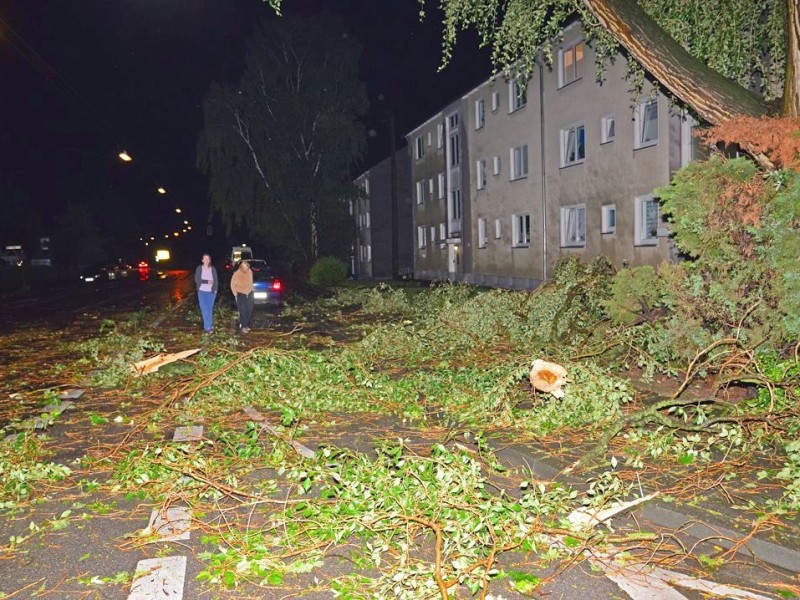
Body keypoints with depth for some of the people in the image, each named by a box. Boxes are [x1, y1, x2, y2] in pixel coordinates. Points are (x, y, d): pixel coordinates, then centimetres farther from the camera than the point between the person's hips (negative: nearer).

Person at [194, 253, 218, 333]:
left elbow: (216, 280, 4)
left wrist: (215, 290, -4)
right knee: (204, 309, -7)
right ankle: (208, 326, -5)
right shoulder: (199, 268, -3)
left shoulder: (213, 268, 1)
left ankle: (209, 325, 21)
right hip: (202, 291, -1)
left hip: (211, 292, 1)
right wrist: (207, 282, -18)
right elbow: (197, 280, -9)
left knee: (210, 309, 8)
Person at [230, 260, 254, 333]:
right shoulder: (236, 274, -17)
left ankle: (247, 325, 22)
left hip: (249, 294, 4)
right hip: (241, 294, -4)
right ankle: (243, 327, 2)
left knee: (249, 310, 8)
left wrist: (251, 290, 12)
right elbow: (232, 284, -5)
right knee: (242, 312, -5)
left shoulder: (250, 272, -5)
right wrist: (235, 294, -3)